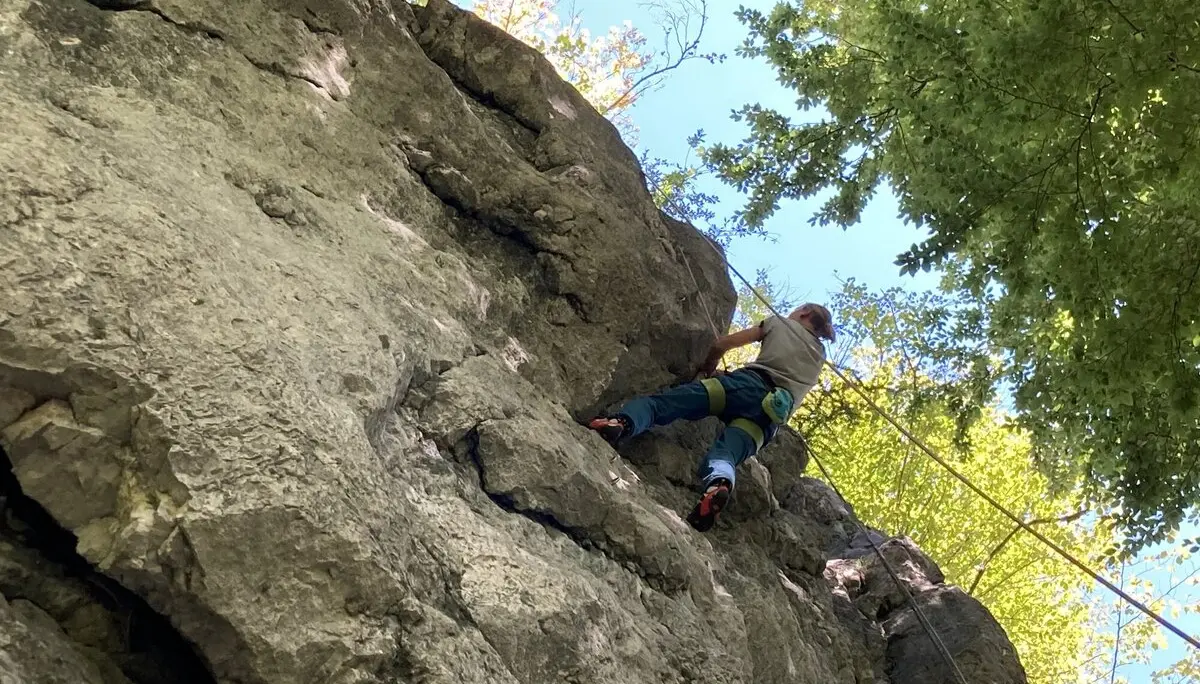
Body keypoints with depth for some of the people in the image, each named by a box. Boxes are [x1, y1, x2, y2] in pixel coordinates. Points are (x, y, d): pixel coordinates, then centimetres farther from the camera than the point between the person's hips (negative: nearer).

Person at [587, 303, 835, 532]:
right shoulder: (819, 355, 39)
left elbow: (722, 344, 21)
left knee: (664, 401, -16)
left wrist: (707, 367, 39)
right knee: (725, 452, -23)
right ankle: (719, 483, -59)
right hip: (774, 414, 3)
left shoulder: (780, 323, 28)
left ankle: (620, 421, -47)